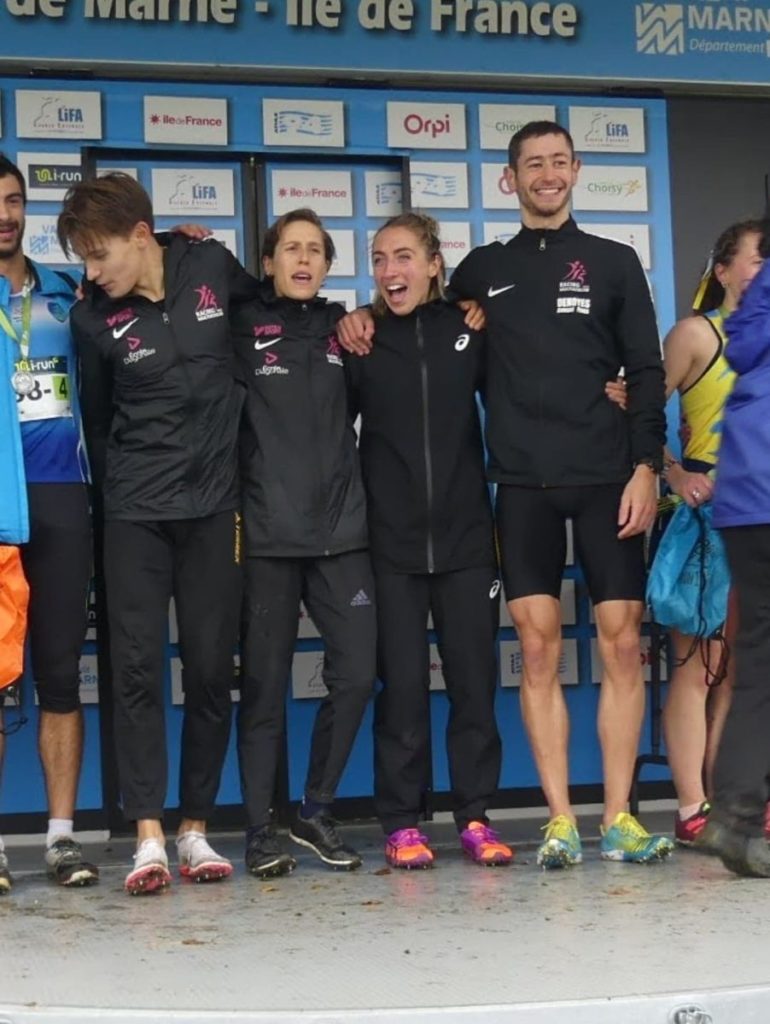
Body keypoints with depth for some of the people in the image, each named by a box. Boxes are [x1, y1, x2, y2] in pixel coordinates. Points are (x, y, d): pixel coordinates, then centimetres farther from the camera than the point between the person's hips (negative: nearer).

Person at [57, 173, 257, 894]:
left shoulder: (212, 267, -3)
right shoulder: (93, 318, -4)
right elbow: (97, 419, 8)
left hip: (213, 507, 1)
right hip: (135, 515, -1)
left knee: (211, 669, 2)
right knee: (136, 668, -6)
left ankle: (195, 829, 12)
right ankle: (148, 836, -3)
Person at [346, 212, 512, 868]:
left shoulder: (468, 331, 6)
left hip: (466, 535, 1)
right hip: (391, 542, -1)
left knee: (474, 677, 2)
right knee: (402, 681, -1)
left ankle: (475, 816, 11)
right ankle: (402, 822, 7)